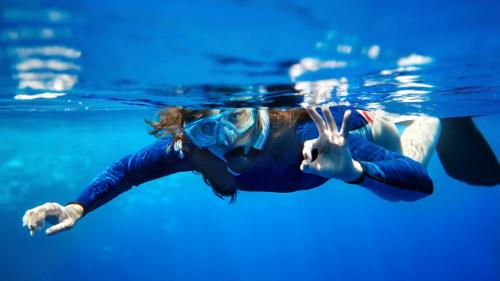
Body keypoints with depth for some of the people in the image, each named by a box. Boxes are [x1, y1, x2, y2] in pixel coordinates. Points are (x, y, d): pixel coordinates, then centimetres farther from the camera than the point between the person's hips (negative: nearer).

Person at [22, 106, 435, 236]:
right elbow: (127, 168, -22)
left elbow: (420, 182, -52)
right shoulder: (189, 149, -41)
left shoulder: (311, 137, -52)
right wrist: (76, 208, -37)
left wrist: (352, 170, -71)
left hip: (351, 129, -3)